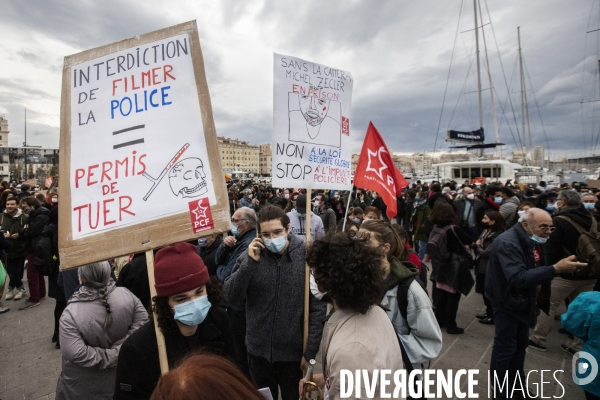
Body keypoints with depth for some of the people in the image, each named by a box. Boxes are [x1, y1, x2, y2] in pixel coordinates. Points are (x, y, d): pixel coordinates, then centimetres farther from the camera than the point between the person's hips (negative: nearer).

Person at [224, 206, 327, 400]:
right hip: (259, 350, 3)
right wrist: (250, 262, -24)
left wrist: (311, 351, -10)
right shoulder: (250, 256, -7)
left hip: (295, 351, -2)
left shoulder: (307, 257, -15)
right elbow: (231, 297, -12)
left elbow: (318, 308, -12)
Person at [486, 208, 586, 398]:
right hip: (507, 302, -9)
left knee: (521, 343, 22)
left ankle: (516, 384, 41)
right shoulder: (508, 243, -27)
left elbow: (535, 270, 8)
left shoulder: (532, 241, 4)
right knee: (505, 347, 3)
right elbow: (518, 278, -36)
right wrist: (555, 269, -38)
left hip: (524, 301, 10)